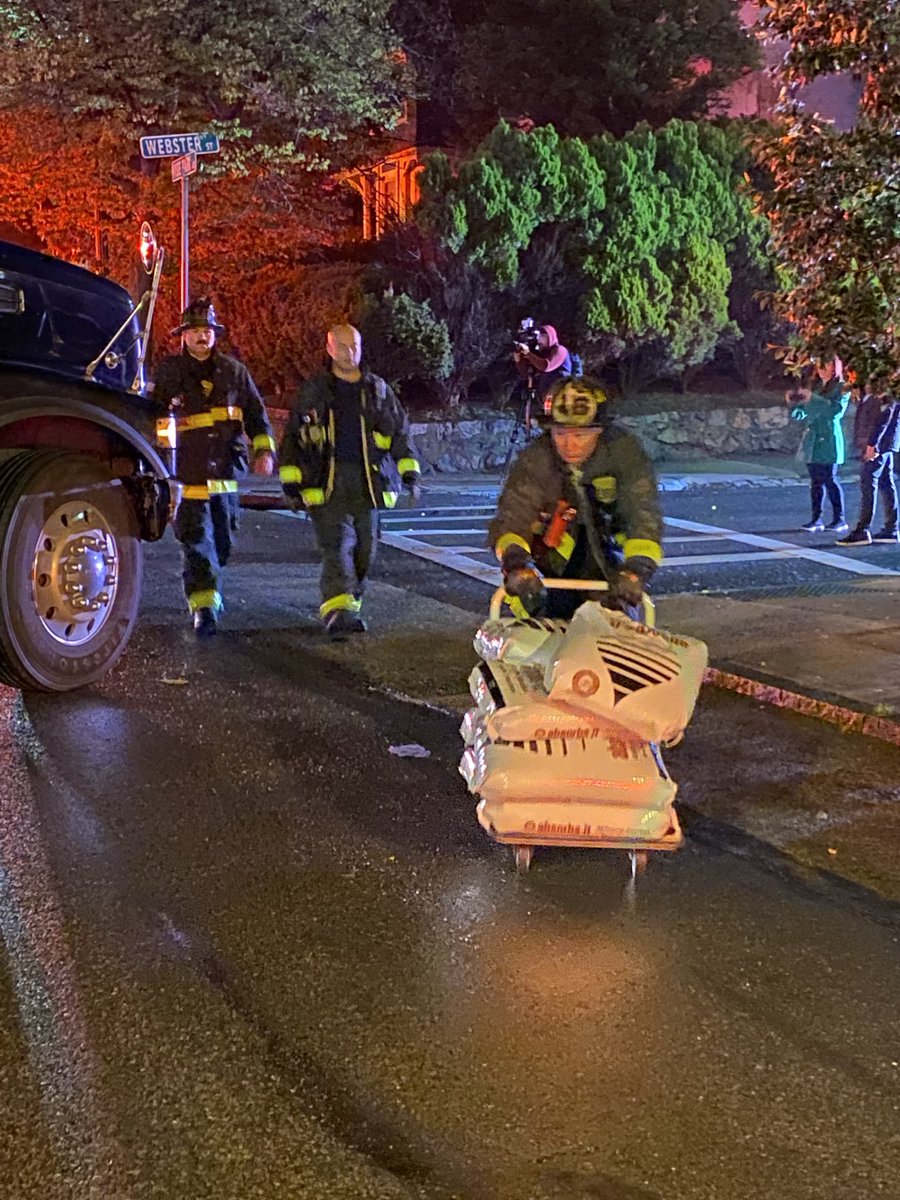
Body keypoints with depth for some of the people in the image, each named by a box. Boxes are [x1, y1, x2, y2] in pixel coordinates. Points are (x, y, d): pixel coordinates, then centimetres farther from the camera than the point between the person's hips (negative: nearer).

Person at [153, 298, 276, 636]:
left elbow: (256, 413, 12)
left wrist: (265, 450, 0)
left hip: (227, 467, 3)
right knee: (196, 538, -10)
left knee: (223, 538, 12)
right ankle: (203, 604, -11)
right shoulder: (170, 371, 3)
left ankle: (210, 588, 34)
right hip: (190, 470, -3)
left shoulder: (233, 370, 8)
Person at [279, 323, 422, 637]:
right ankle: (338, 611, -26)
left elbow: (401, 433, 16)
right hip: (327, 484, -3)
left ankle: (350, 606, 18)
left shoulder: (378, 390, 14)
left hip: (367, 483, 3)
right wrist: (291, 482, 2)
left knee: (364, 551, 5)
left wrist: (410, 472, 6)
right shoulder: (314, 391, 7)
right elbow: (291, 438, 9)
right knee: (337, 547, -17)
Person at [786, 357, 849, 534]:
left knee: (830, 480, -6)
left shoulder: (841, 388, -2)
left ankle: (839, 519, 1)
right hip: (812, 440, 6)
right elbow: (800, 415, 18)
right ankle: (816, 519, 7)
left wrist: (813, 398, -23)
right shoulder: (815, 387, 16)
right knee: (816, 481, 5)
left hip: (829, 441, -6)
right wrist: (793, 403, -2)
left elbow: (837, 408, -20)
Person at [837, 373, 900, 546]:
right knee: (885, 484, 11)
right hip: (885, 446, 10)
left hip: (877, 443, -10)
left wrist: (872, 443, -22)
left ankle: (862, 531, -8)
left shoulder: (885, 399, -14)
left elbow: (882, 419, -20)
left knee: (868, 484, -9)